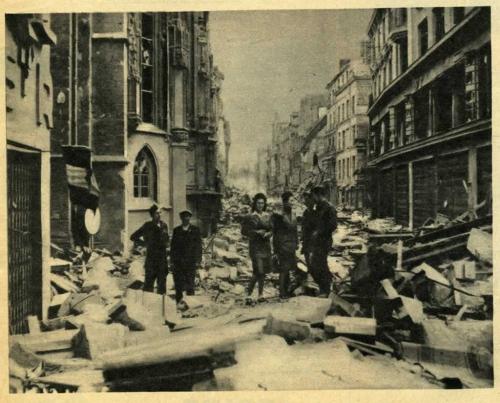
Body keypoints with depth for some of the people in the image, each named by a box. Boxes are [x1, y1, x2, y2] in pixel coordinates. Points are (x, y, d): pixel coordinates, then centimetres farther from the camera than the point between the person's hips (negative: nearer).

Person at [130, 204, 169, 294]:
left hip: (163, 259, 4)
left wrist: (166, 245, 6)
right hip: (151, 258, -4)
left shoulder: (164, 225, 9)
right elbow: (133, 237, 2)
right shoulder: (148, 226, -3)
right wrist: (146, 243, 1)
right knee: (149, 281, -3)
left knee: (162, 283, 8)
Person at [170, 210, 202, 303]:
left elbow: (198, 246, 2)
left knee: (190, 284, -3)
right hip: (178, 262, 2)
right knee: (178, 284, 2)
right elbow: (173, 246, 11)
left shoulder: (195, 230, 6)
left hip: (190, 262, -2)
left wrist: (197, 261, -4)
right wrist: (172, 260, 4)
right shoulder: (176, 230, 12)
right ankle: (178, 302, 10)